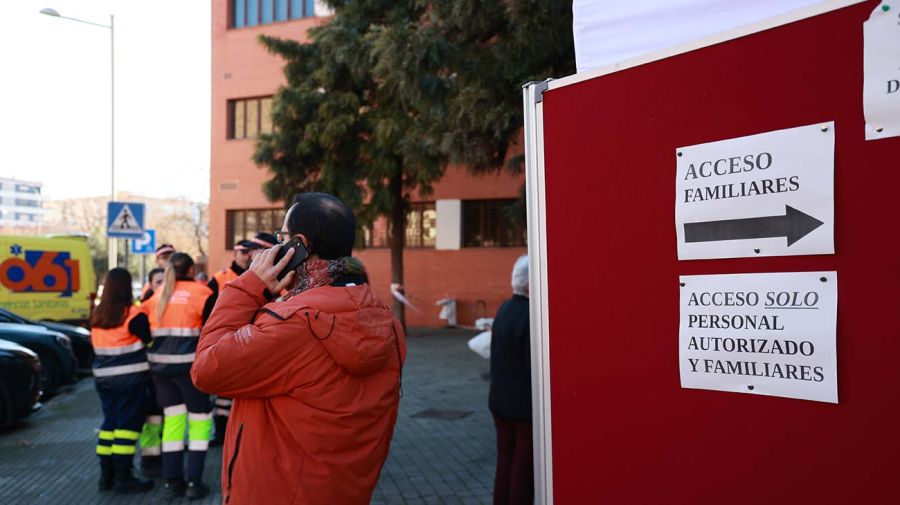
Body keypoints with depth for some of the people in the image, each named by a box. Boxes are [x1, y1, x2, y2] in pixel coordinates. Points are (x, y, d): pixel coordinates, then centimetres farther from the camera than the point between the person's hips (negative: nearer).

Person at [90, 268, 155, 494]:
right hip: (130, 376, -6)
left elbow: (95, 345, 15)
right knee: (127, 423, -1)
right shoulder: (134, 314, -14)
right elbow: (149, 343, -10)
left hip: (102, 376, 7)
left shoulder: (96, 315, 7)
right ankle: (123, 478, 1)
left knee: (110, 421, 15)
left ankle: (106, 476, 18)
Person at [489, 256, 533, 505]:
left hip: (500, 402, 7)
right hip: (526, 406, -7)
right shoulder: (532, 317, -24)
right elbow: (535, 367, -22)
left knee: (505, 461, 18)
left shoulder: (504, 309, 2)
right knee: (524, 469, 6)